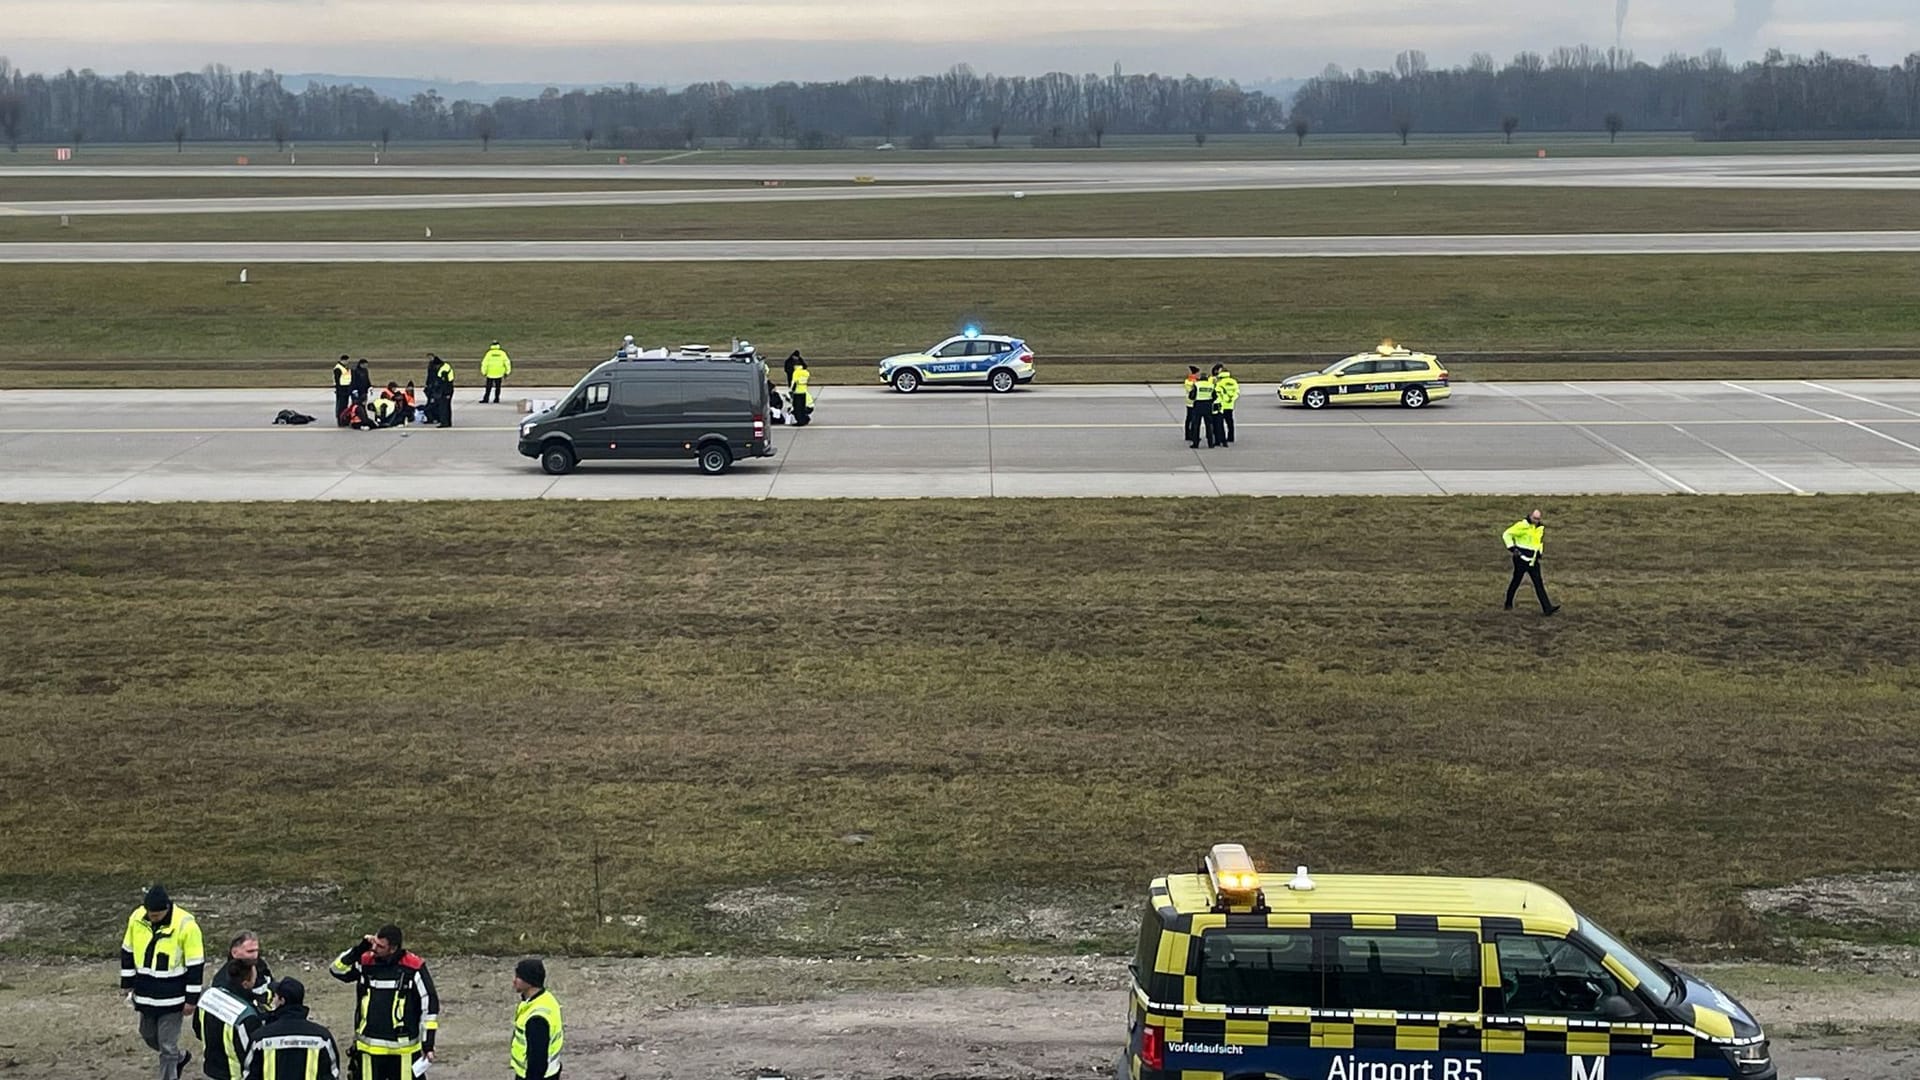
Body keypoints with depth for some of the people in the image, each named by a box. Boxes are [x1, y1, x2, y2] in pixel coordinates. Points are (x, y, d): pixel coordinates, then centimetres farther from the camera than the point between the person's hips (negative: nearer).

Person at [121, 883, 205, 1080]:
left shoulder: (186, 925, -21)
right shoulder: (136, 918, -7)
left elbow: (195, 965, -15)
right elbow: (127, 952, 8)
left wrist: (192, 999, -12)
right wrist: (128, 983, 10)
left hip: (172, 998, -6)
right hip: (145, 995, 6)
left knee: (167, 1045, -1)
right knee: (148, 1035, 21)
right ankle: (179, 1058, 47)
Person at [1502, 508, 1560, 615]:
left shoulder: (1540, 528, 9)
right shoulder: (1522, 525, -14)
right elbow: (1507, 534, -11)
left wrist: (1539, 552, 12)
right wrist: (1512, 548, -16)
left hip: (1533, 560, 6)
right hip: (1521, 558, -6)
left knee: (1539, 583, -1)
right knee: (1516, 581, 4)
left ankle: (1547, 608, -8)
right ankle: (1508, 604, 22)